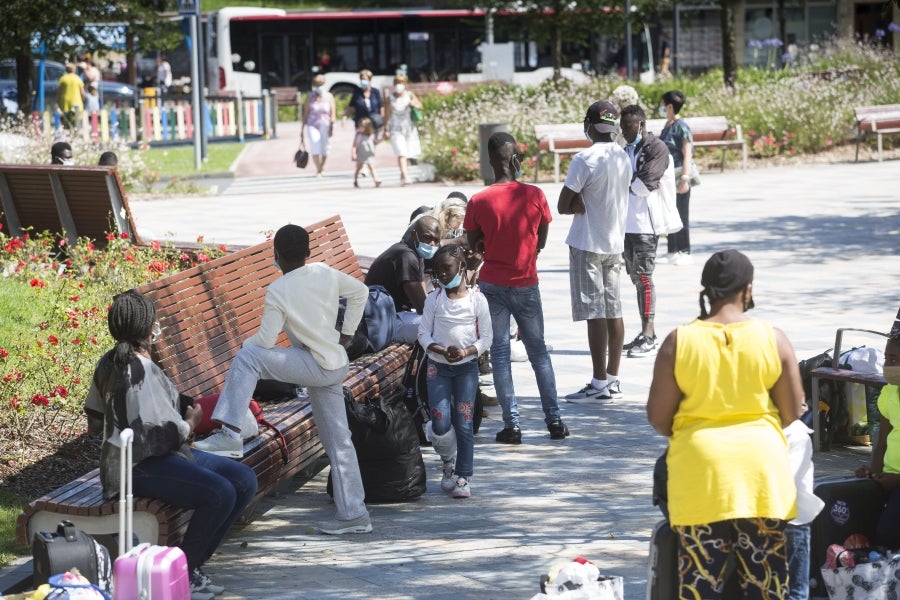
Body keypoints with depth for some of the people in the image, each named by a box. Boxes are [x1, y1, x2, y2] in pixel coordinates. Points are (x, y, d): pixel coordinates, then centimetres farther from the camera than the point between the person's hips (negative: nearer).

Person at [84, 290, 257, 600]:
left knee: (244, 480, 1)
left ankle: (192, 565, 3)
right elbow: (165, 437, -22)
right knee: (220, 493, -29)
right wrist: (192, 421, -2)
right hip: (139, 467, -11)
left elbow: (95, 421, 22)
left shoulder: (109, 363, 12)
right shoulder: (141, 371, -19)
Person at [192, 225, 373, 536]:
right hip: (336, 366, 7)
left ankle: (229, 435, -18)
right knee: (338, 442, 11)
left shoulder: (277, 291, -15)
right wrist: (347, 333, 21)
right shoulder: (325, 273, 2)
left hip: (316, 366, -7)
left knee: (247, 357, -10)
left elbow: (266, 341, -13)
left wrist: (247, 343, 10)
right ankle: (354, 513, 13)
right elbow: (360, 292, 16)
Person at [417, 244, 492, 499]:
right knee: (440, 424, -8)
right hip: (438, 366, 1)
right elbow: (423, 334, 0)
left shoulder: (476, 299, -2)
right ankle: (449, 461, 20)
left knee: (463, 424, -3)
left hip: (467, 366, -1)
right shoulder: (434, 299, 1)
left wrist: (466, 351, -18)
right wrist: (442, 351, -17)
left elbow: (486, 337, -1)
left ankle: (464, 476, 6)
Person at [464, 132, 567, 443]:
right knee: (538, 350, 13)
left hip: (493, 285, -1)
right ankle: (554, 419, 12)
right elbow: (541, 241, 2)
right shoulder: (534, 195, -8)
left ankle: (512, 424, 2)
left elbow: (474, 246, 1)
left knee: (499, 352, 6)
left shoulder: (478, 202, -11)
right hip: (526, 284, 1)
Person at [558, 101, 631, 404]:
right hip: (615, 242, 7)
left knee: (594, 312, -5)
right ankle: (613, 379, 15)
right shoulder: (623, 157, 6)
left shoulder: (585, 159, -16)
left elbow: (563, 206, -14)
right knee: (613, 310, 10)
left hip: (587, 245, -7)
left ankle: (599, 384, -4)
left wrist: (581, 206, 1)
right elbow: (616, 199, 10)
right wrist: (590, 205, -4)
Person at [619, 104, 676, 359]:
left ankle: (649, 336, -8)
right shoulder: (627, 151, 16)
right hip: (627, 223, 8)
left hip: (645, 225, -8)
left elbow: (643, 186, -19)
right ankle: (646, 335, 17)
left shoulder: (656, 149, -10)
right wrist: (634, 183, -9)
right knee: (636, 277, 11)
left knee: (644, 277, -9)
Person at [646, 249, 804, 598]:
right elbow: (792, 412, 1)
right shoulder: (773, 339, -4)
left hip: (699, 470, -1)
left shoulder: (678, 342, -6)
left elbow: (657, 418, -3)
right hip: (761, 468, 1)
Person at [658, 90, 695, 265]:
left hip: (679, 177, -9)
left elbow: (687, 154, -19)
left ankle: (684, 252, 4)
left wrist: (684, 179, -25)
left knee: (681, 216, -2)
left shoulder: (681, 127, -14)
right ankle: (673, 252, 19)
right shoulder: (667, 126, 11)